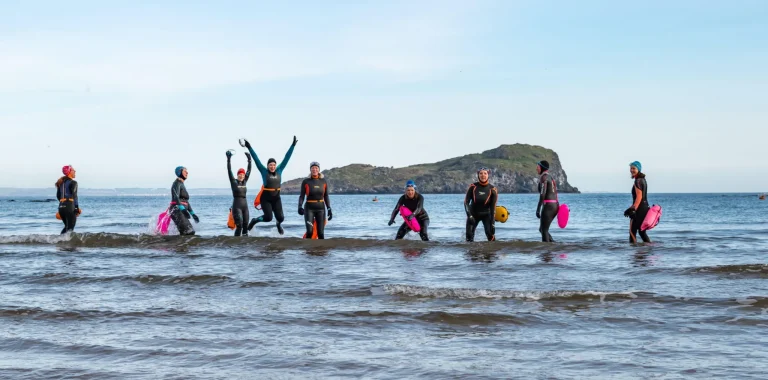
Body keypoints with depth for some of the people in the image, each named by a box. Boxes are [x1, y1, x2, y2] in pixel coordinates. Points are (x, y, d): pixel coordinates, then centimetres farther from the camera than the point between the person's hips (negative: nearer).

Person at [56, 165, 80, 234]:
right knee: (70, 228, -3)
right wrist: (77, 208, -12)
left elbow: (58, 196, 19)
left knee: (67, 226, 21)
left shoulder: (61, 182, 15)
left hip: (61, 206, 7)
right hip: (70, 206, -7)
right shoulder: (73, 182, -7)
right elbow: (74, 196, -14)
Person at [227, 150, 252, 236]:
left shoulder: (244, 181, 11)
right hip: (236, 206, -6)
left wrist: (249, 159, 13)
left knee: (245, 226, 4)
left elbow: (249, 170, 15)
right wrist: (229, 159, -14)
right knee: (239, 225, -17)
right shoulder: (234, 182, -1)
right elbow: (229, 171, -8)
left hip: (245, 206, 6)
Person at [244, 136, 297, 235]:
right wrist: (249, 147, -17)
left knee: (280, 218, -4)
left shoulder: (279, 171, 2)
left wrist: (293, 145, 1)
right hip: (265, 199, -3)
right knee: (268, 218, -15)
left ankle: (278, 224, 34)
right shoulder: (264, 171, -5)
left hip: (276, 198, 3)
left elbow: (286, 158, 2)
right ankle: (254, 220, 16)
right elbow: (256, 159, -11)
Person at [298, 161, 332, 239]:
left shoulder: (323, 182, 3)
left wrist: (329, 209, 2)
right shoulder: (305, 182, -4)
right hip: (309, 209, -2)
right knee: (309, 231, -16)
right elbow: (302, 196, -3)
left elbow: (326, 197, 8)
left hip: (320, 209, 2)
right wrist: (300, 207, -20)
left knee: (321, 233, -1)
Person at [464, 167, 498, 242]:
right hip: (473, 214, 1)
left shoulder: (492, 189, -14)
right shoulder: (473, 187, -13)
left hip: (486, 215, -1)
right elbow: (466, 202, -11)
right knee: (469, 235, -6)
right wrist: (469, 216, -23)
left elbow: (493, 207, -13)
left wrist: (492, 223, -19)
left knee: (490, 233, -21)